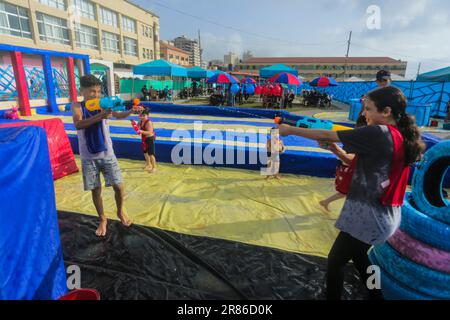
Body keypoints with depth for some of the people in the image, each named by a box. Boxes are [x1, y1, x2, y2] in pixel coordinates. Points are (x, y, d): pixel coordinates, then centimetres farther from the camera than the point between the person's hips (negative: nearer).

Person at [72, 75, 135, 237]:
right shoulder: (77, 106, -4)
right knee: (96, 190, 9)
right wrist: (100, 116, -37)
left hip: (107, 154, 0)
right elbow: (78, 125, -23)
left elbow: (118, 115, -20)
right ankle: (102, 219, 29)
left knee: (118, 186, 1)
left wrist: (130, 111, -41)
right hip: (88, 157, 0)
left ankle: (120, 212, 28)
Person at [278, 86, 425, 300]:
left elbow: (327, 135, -18)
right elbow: (361, 165, 10)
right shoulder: (402, 137, 5)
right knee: (357, 254, 29)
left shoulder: (377, 133, -20)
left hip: (369, 216, -9)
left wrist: (290, 130, -9)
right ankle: (376, 295, 44)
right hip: (387, 215, 9)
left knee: (335, 261, 9)